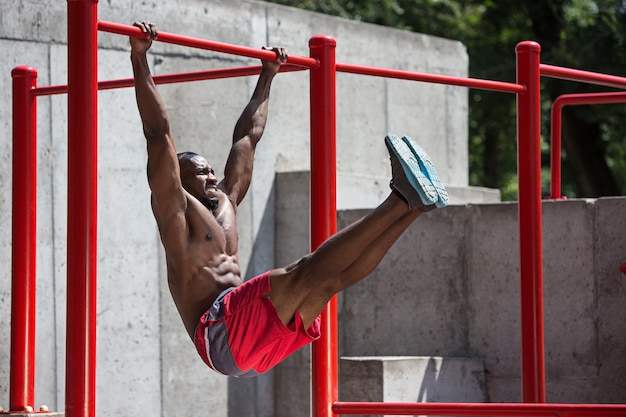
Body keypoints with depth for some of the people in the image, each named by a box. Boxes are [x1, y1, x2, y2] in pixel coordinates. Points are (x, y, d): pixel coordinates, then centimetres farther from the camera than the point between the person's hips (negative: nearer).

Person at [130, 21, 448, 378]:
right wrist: (139, 58, -7)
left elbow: (248, 137, 38)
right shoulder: (175, 209, 8)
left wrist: (267, 76, 45)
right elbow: (158, 133, -3)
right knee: (307, 273, -25)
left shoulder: (226, 205, 30)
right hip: (220, 338, -9)